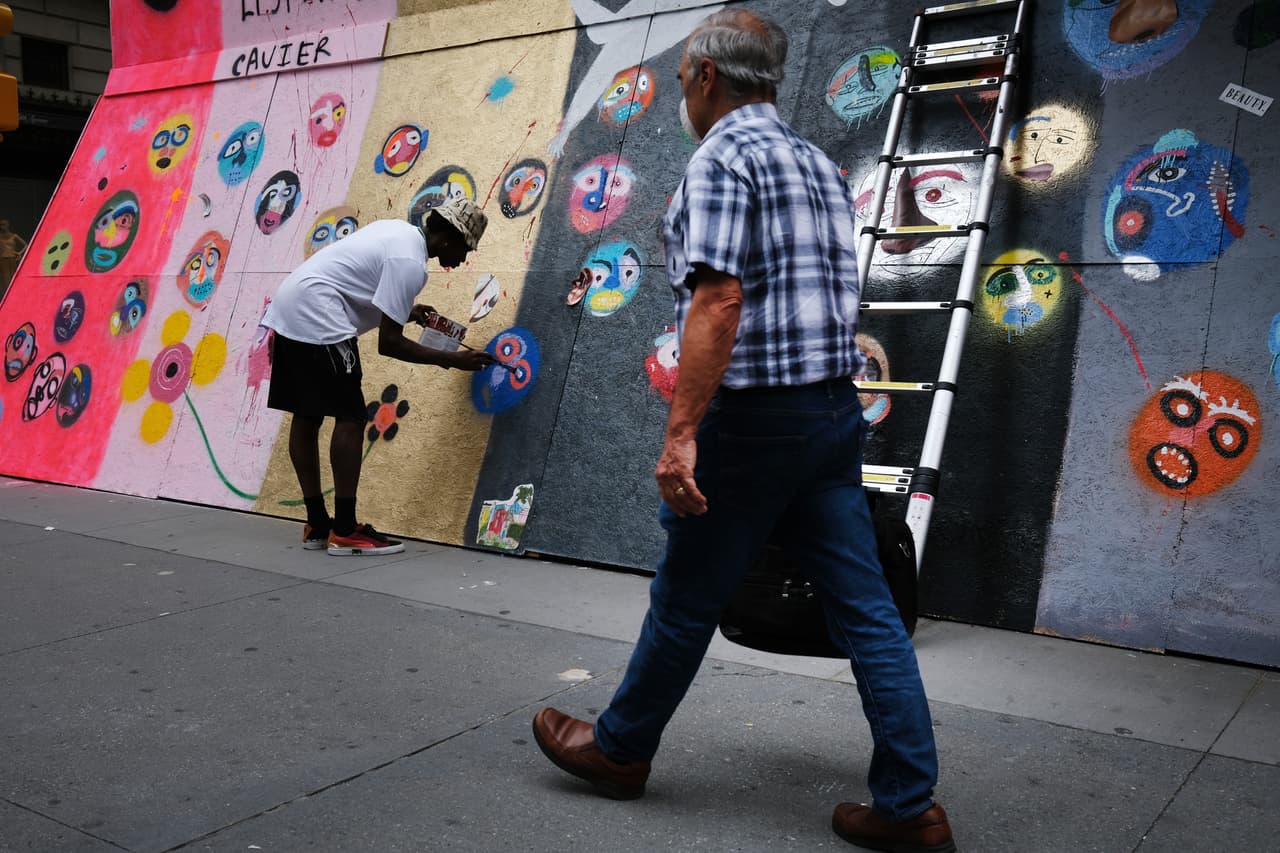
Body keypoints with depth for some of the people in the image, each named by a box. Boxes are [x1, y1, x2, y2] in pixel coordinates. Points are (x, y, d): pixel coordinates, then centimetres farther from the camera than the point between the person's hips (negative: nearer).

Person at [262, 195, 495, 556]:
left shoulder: (398, 230, 14)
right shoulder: (410, 262, -14)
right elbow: (389, 343, -15)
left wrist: (405, 311, 22)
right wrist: (450, 359, -7)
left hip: (288, 310, 10)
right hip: (317, 320, -10)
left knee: (306, 416, 10)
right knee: (351, 417, -7)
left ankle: (317, 526, 16)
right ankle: (345, 532, -6)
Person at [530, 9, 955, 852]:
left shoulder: (722, 157, -9)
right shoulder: (819, 163, 17)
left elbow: (719, 301, -21)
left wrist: (680, 433, -22)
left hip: (756, 417, -8)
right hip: (837, 409, 8)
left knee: (686, 599, 9)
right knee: (865, 607, 7)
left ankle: (620, 748, 29)